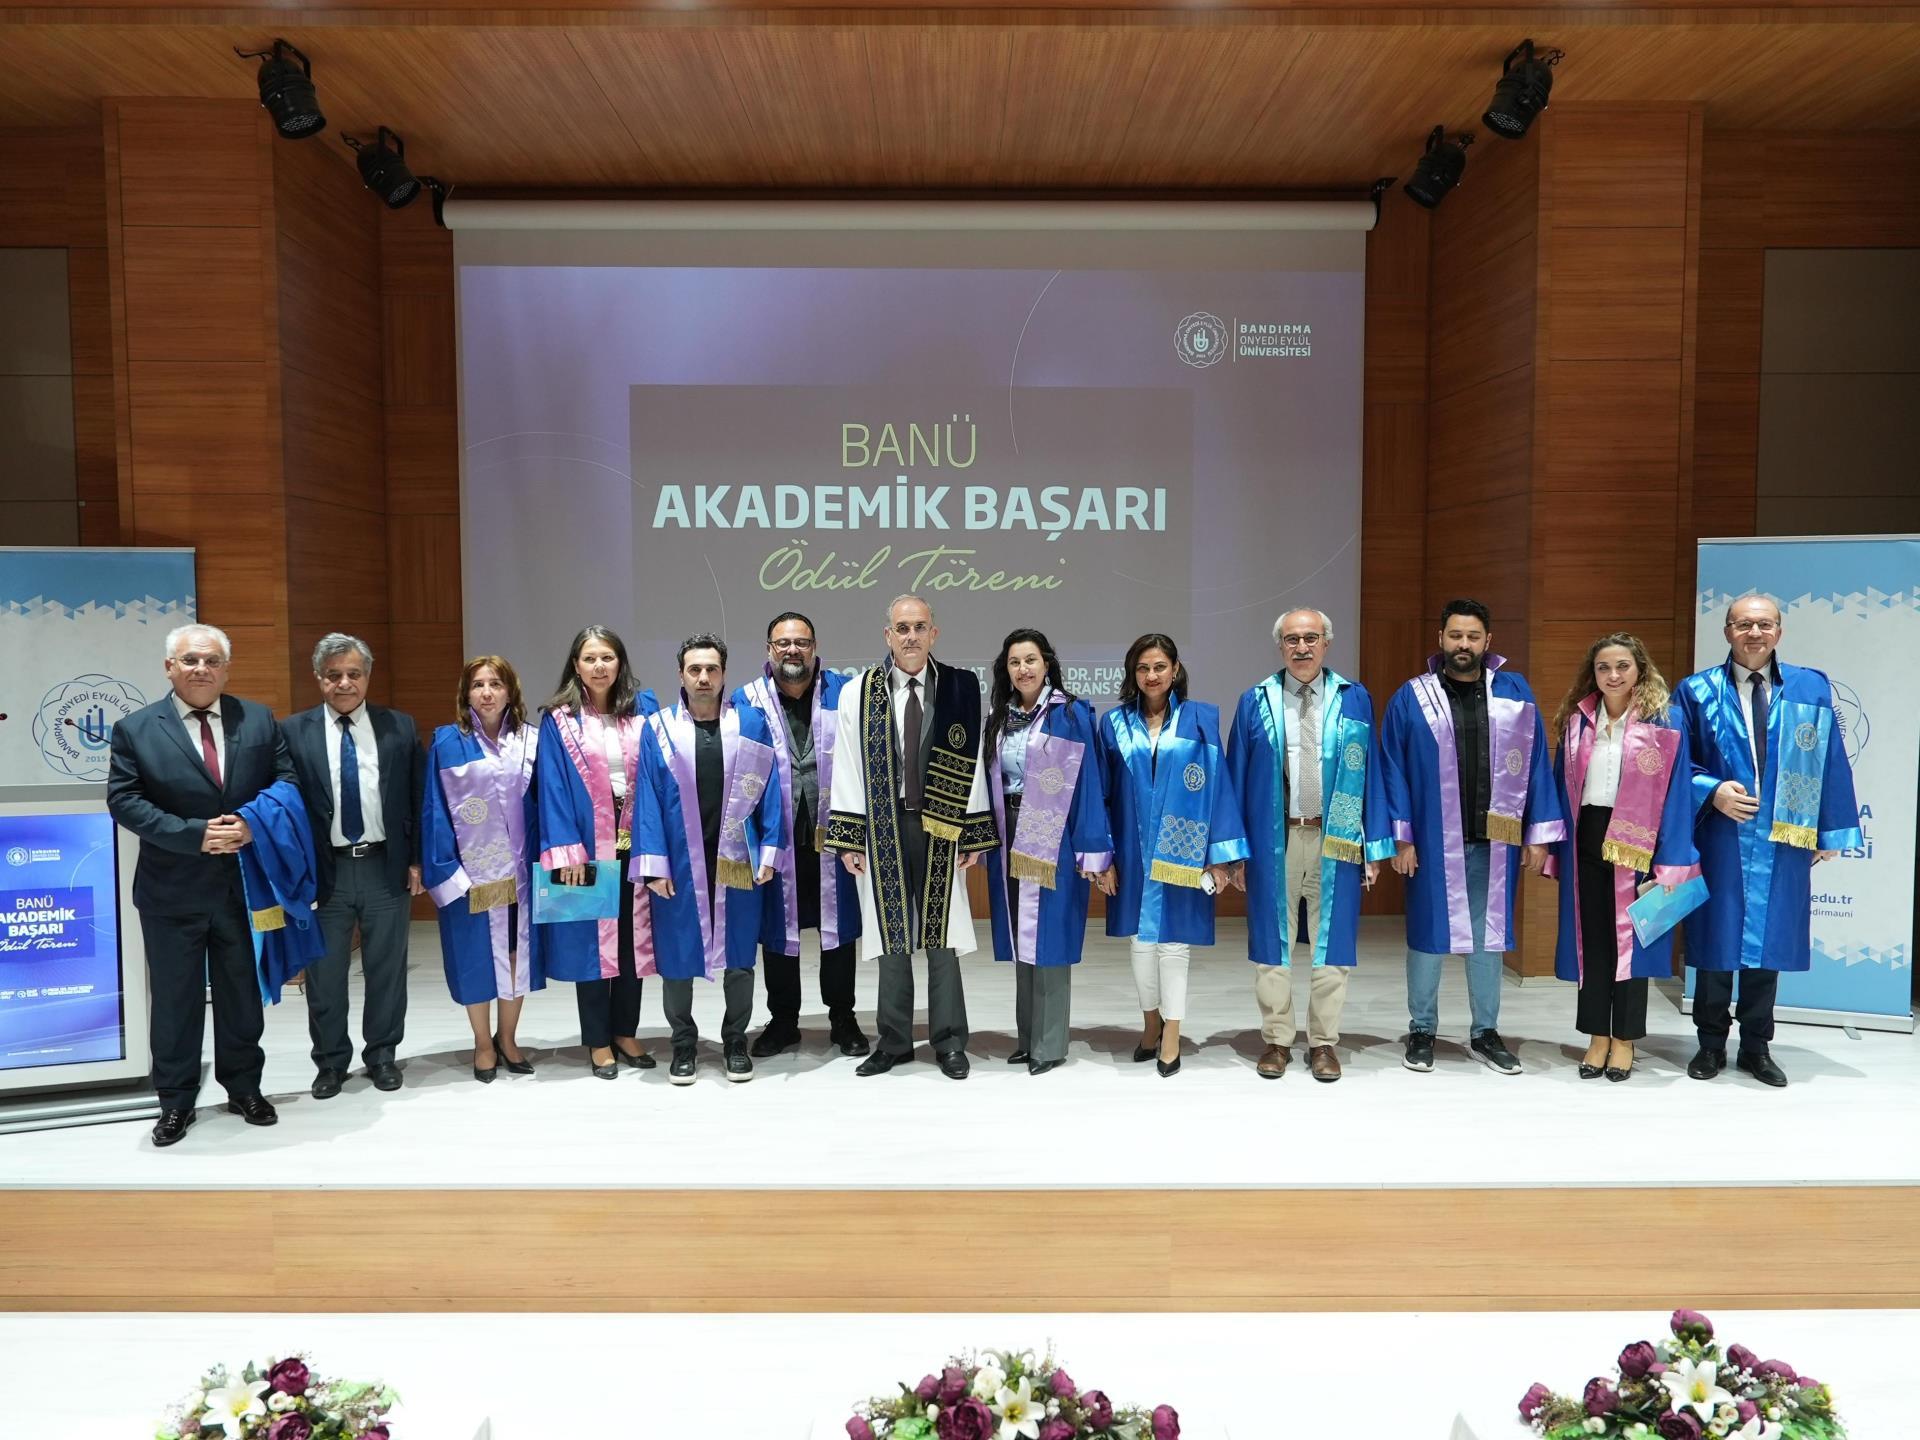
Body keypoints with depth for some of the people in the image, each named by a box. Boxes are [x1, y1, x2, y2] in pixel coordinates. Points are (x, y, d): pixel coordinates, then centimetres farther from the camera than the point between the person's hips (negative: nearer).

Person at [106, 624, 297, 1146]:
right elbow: (124, 800, -9)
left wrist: (253, 824, -18)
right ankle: (176, 1101, 24)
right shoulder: (135, 729, -3)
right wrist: (195, 835, -19)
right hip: (172, 890, -1)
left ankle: (244, 1088, 30)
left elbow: (287, 780, 0)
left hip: (245, 882, 2)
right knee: (175, 999, 9)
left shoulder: (259, 720, 3)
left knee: (243, 993, 14)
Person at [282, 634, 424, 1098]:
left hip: (387, 867, 1)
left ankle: (382, 1054, 27)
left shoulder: (400, 728, 3)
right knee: (324, 973, 9)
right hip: (323, 870, -1)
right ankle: (331, 1061, 26)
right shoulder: (294, 732, -1)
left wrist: (417, 860, 1)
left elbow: (418, 798, 5)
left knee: (386, 969, 11)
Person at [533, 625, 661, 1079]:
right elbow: (552, 786, -5)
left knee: (633, 937, 9)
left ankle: (626, 1032, 25)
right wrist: (565, 850, -13)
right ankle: (598, 1042, 16)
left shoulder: (644, 708, 5)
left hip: (635, 843, 2)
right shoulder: (559, 719, -1)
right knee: (591, 939, 4)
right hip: (587, 846, -2)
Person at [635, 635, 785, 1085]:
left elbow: (769, 790, 1)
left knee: (739, 955, 9)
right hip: (680, 861, 0)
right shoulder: (658, 729, 1)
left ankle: (735, 1041, 26)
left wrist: (769, 852, -5)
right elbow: (647, 798, -2)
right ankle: (683, 1043, 25)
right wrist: (653, 864, -8)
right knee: (677, 955, 8)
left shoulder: (751, 723, 2)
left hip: (736, 859, 1)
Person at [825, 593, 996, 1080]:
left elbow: (972, 765, -1)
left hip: (941, 826, -1)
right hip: (881, 826, 1)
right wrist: (848, 839, -3)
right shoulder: (859, 693, 0)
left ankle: (949, 1043, 19)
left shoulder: (962, 688, -1)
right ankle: (894, 1042, 22)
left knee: (942, 935, 7)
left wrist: (975, 835, -3)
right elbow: (848, 769, 0)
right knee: (891, 936, 10)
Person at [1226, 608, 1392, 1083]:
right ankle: (1276, 1040, 20)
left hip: (1336, 840, 0)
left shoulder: (1355, 699, 4)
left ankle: (1324, 1043, 20)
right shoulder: (1255, 702, 4)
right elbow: (1237, 777, 3)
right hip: (1273, 839, 0)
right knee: (1272, 941, 7)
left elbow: (1371, 774, 3)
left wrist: (1375, 846, -1)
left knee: (1332, 942, 7)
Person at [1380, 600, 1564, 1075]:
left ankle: (1486, 1032, 25)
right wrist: (1401, 837, -7)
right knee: (1428, 932, 8)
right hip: (1432, 840, -1)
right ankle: (1421, 1030, 22)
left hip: (1495, 840, 2)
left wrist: (1539, 833, -1)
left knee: (1488, 934, 11)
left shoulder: (1515, 693, 3)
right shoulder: (1411, 698, -1)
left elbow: (1536, 764, 3)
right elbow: (1393, 771, -3)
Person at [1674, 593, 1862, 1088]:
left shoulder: (1811, 689, 4)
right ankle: (1712, 1045, 19)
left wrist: (1831, 830, 4)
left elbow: (1830, 762, 5)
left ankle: (1756, 1048, 22)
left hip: (1782, 842, 1)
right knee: (1716, 940, 5)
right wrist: (1711, 791, -14)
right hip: (1720, 839, -1)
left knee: (1768, 941, 8)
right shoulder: (1697, 691, 0)